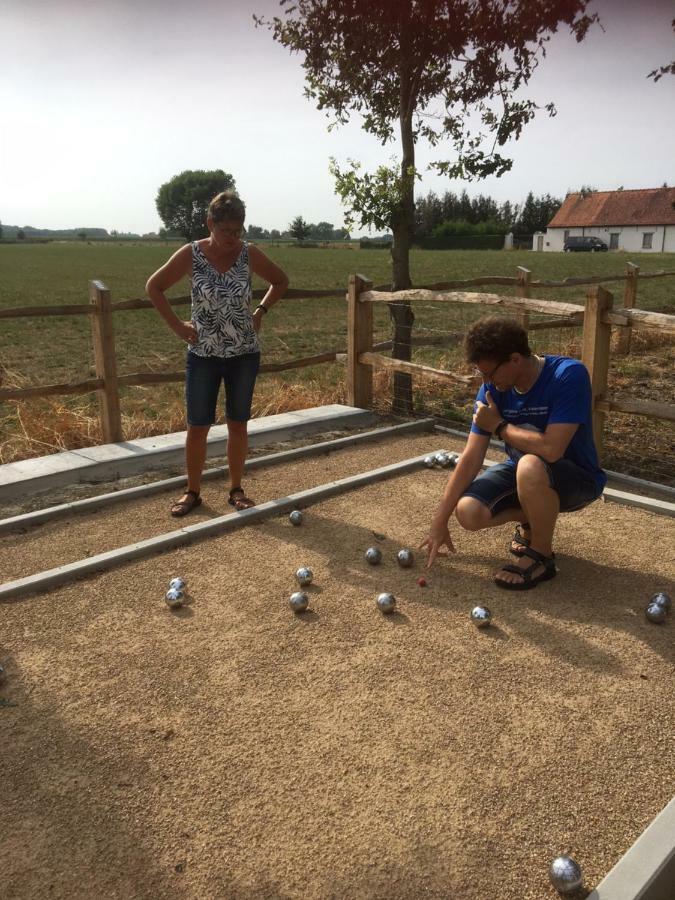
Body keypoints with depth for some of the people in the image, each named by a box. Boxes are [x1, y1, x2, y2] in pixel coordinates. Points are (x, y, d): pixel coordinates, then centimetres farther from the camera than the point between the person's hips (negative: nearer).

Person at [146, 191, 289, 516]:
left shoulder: (249, 254, -6)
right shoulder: (191, 254, -9)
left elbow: (280, 281, 11)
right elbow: (153, 287, 0)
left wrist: (261, 311, 0)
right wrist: (176, 325, -6)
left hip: (244, 354, 1)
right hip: (202, 355, -1)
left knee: (238, 423, 8)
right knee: (197, 426, 4)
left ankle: (236, 489, 22)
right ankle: (192, 491, 19)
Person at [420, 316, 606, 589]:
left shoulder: (569, 375, -28)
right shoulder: (493, 388, -11)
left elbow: (551, 449, -38)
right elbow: (471, 459, -10)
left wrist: (499, 426, -21)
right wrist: (439, 522, -11)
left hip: (577, 478, -5)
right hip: (522, 470, 5)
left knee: (530, 466, -39)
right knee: (468, 512, -20)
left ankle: (542, 555, -12)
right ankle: (532, 521, 13)